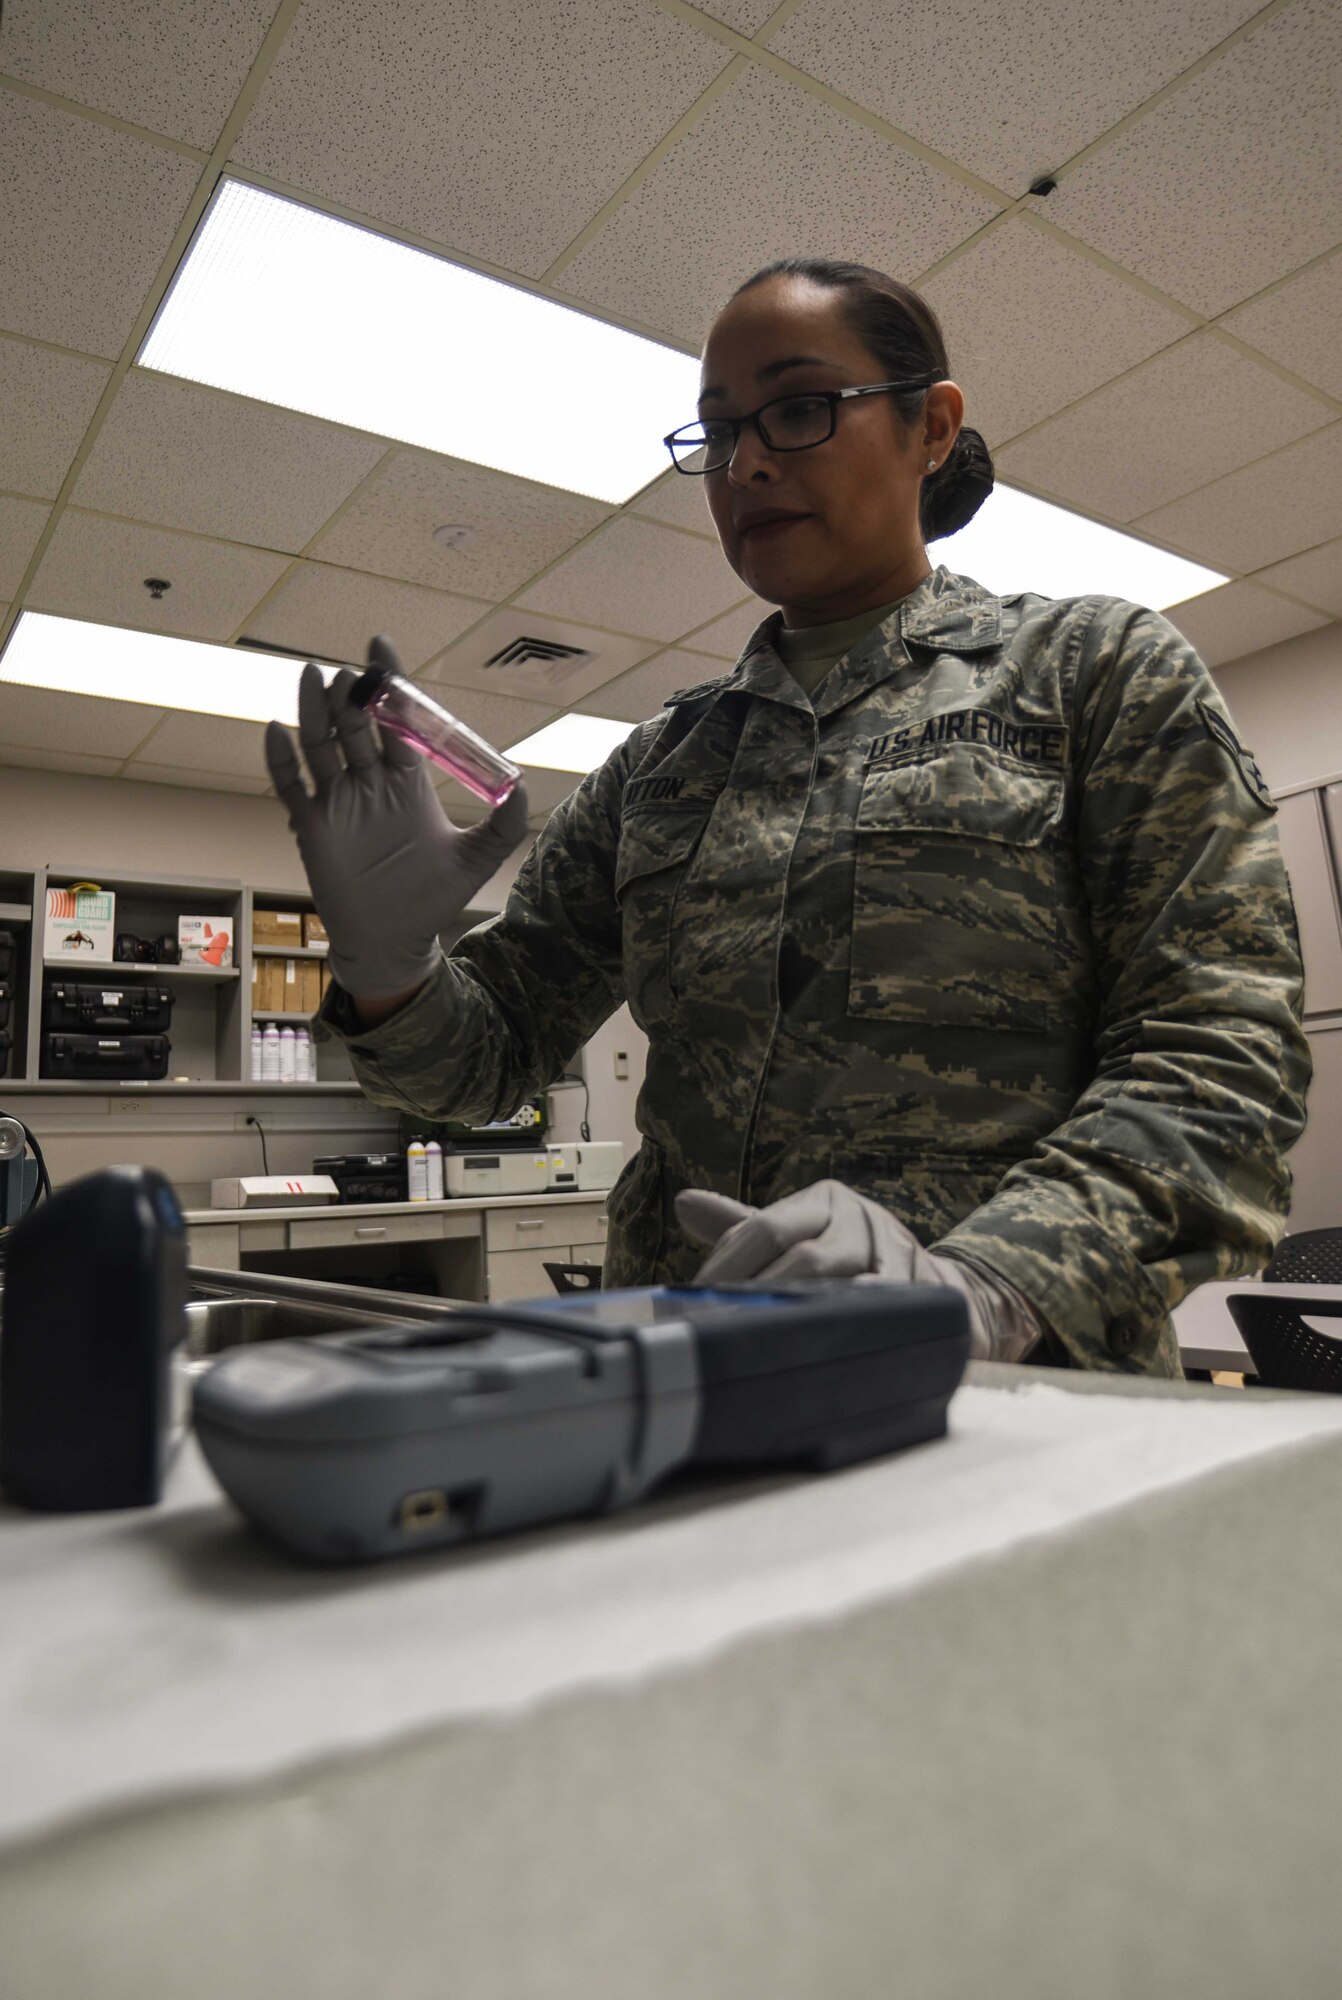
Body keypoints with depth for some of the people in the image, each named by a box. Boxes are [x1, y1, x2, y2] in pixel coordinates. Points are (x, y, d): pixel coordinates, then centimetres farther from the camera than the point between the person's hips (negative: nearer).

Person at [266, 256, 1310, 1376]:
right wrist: (389, 971, -10)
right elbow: (499, 1052, 13)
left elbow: (1221, 1054, -5)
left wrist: (976, 1285, -21)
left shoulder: (1095, 665, 5)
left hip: (1010, 1402, -2)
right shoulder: (662, 759, 13)